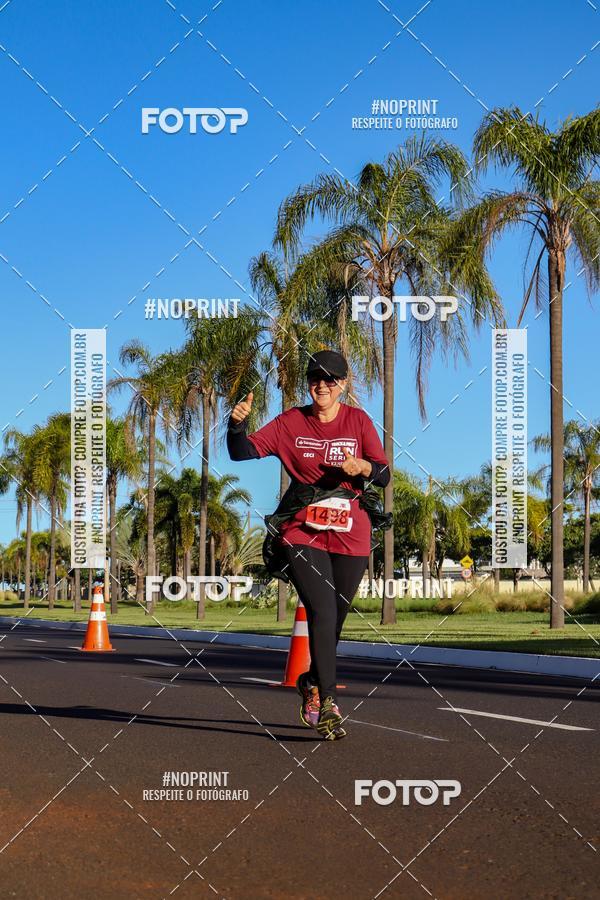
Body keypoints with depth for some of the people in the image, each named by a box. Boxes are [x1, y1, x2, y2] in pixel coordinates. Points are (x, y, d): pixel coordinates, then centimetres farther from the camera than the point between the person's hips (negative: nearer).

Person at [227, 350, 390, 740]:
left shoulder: (358, 421, 5)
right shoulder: (291, 422, 4)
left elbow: (384, 476, 2)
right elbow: (245, 453, -3)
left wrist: (363, 467, -20)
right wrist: (238, 424, -22)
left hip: (351, 535, 2)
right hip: (303, 533, -2)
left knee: (335, 619, 10)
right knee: (322, 613, -16)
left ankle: (312, 682, 35)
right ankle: (328, 703, -17)